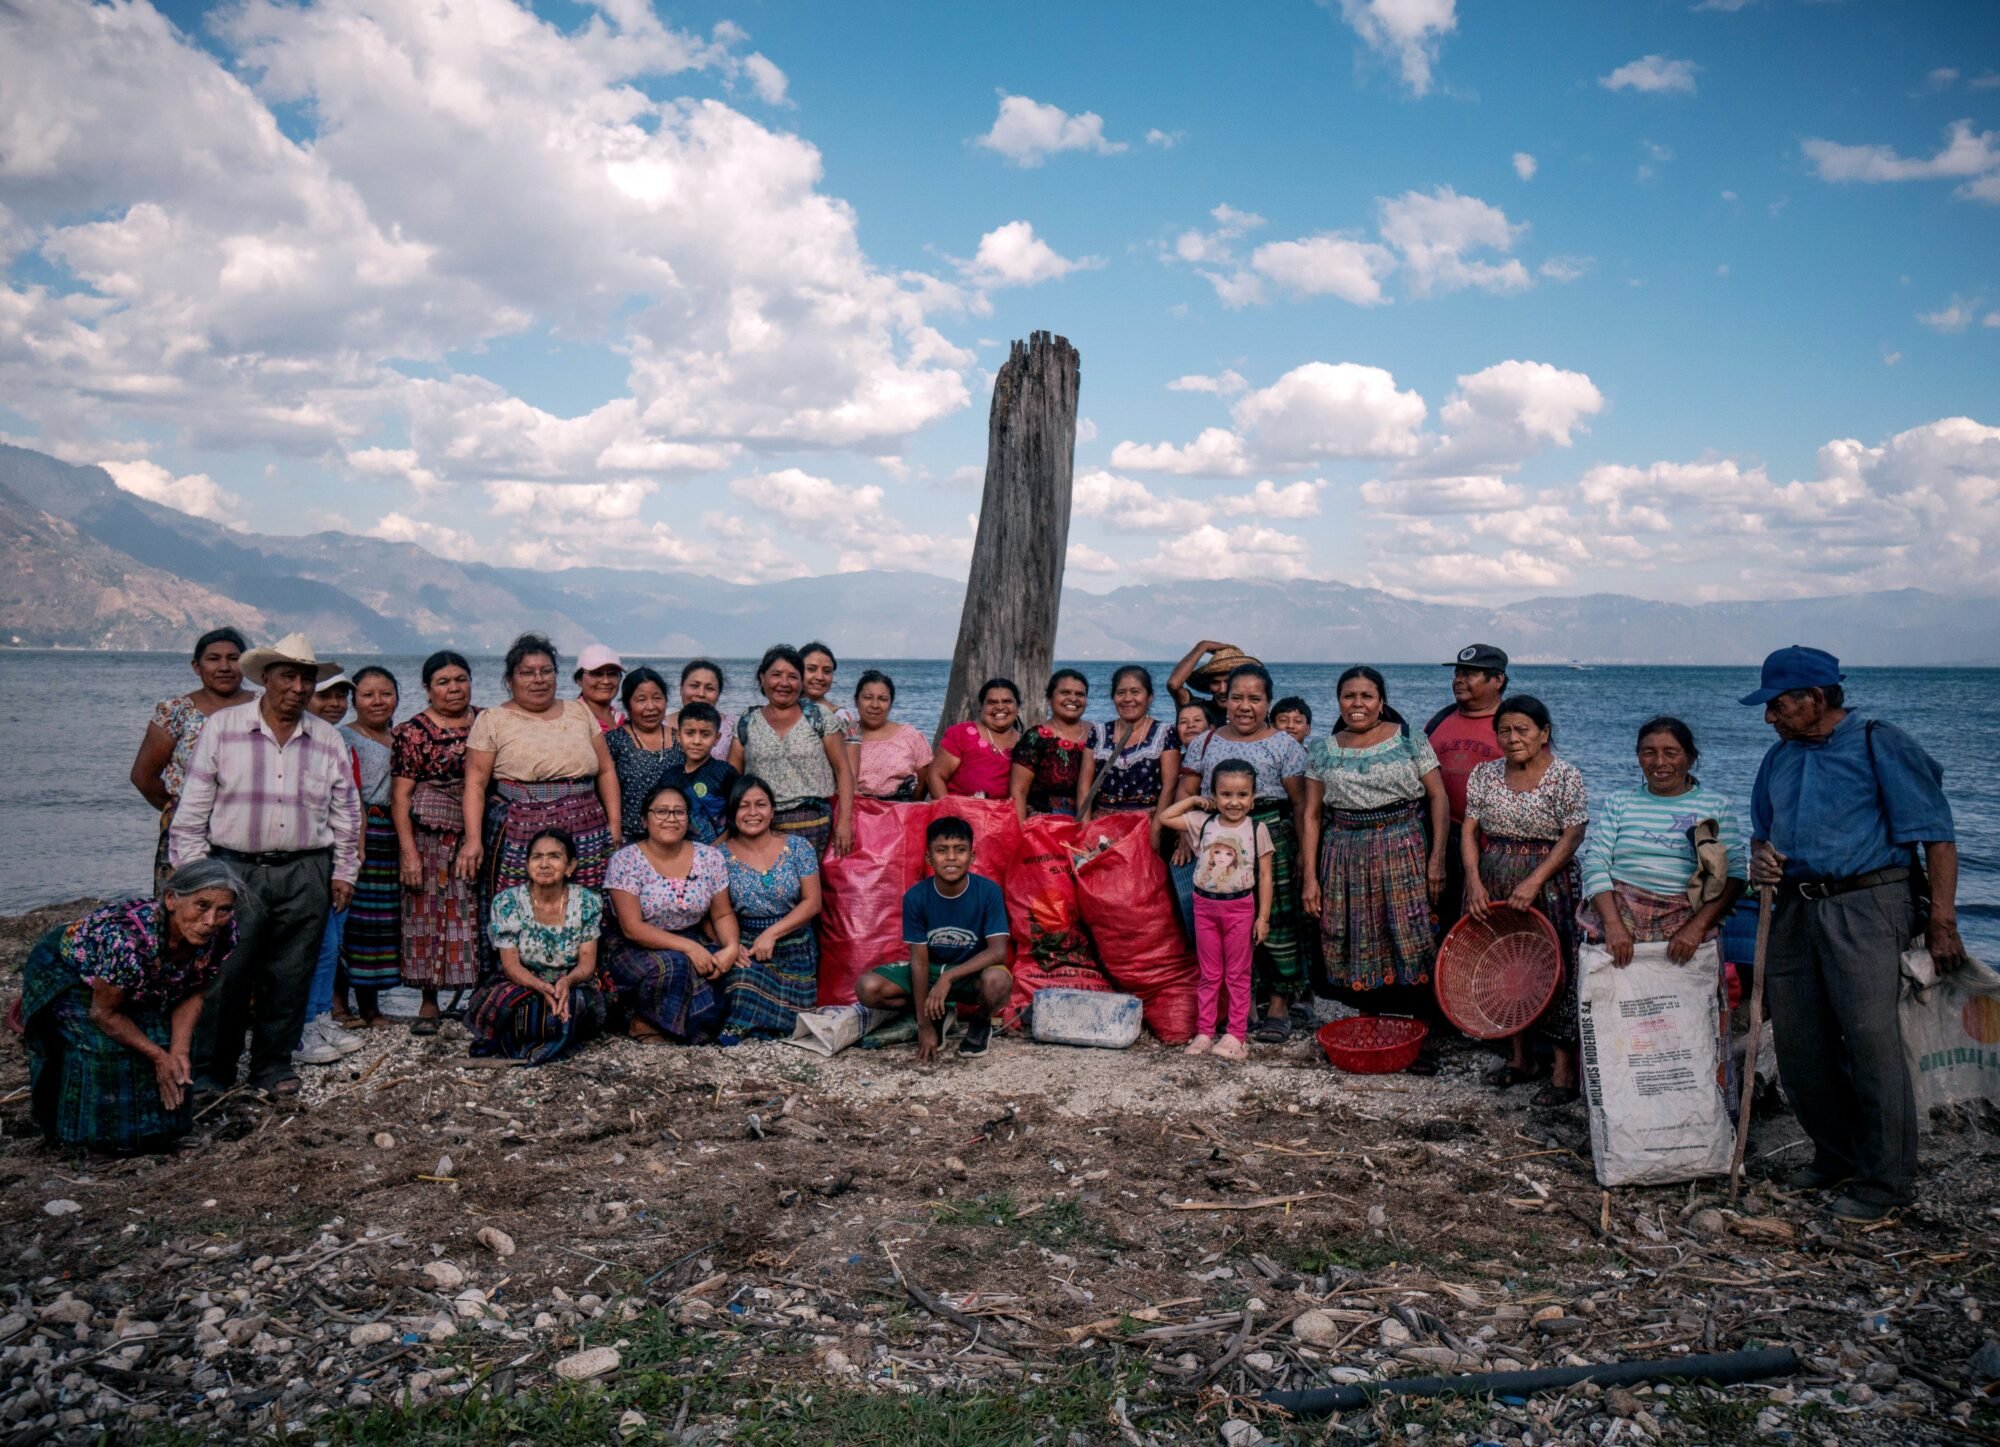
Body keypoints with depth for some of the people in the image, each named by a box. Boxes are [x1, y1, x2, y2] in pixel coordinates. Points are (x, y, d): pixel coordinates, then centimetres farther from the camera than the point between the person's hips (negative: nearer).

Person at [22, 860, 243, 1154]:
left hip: (135, 989, 6)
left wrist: (179, 1051, -21)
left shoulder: (222, 933, -25)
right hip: (63, 973, -6)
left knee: (172, 1042, -8)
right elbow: (104, 1013, -26)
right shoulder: (129, 938, -42)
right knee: (104, 1046, -25)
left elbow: (193, 994, -9)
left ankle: (147, 1127, 16)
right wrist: (159, 1056, -22)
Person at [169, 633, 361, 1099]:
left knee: (289, 974, 6)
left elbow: (345, 812, 14)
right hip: (235, 869, -2)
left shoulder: (329, 740, 8)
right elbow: (193, 806, 1)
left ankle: (273, 1064, 19)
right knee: (224, 973, -2)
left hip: (305, 875, 2)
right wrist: (191, 868, -3)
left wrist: (344, 871, 12)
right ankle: (210, 1068, 12)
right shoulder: (222, 728, 0)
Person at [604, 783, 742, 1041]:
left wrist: (732, 947, -17)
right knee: (673, 964, -35)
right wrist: (688, 947, -25)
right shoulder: (626, 861, -9)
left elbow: (722, 915, 6)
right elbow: (632, 927, -16)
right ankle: (642, 1022, -7)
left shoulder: (710, 858, 2)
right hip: (637, 949, -4)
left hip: (694, 945, 4)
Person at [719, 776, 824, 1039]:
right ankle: (737, 1026, -9)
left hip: (793, 950, 1)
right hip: (744, 946, -1)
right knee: (744, 975, -34)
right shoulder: (721, 855, 1)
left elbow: (812, 902, -3)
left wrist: (772, 933, -14)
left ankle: (738, 1027, 10)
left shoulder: (797, 847, 2)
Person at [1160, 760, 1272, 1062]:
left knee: (1237, 975, 6)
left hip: (1240, 907, -2)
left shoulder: (1257, 830, -6)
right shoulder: (1203, 823, 0)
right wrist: (1194, 799, 1)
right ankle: (1204, 1032, 16)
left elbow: (1265, 876, -5)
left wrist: (1263, 916, -8)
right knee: (1209, 974, 10)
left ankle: (1235, 1035, 10)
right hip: (1205, 905, 3)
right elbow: (1165, 817, 4)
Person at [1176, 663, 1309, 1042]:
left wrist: (1304, 851, -5)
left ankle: (1279, 1006, 7)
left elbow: (1300, 803, 0)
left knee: (1275, 921, -3)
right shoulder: (1206, 743, 12)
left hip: (1271, 840, -3)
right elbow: (1186, 792, 11)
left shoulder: (1283, 745, 3)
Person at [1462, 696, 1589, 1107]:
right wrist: (1474, 881, -9)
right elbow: (1470, 831, 4)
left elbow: (1572, 837, -12)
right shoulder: (1484, 775, 5)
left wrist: (1534, 883, -20)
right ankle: (1520, 1058, 25)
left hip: (1547, 884, -5)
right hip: (1492, 886, 5)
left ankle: (1565, 1071, 6)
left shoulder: (1565, 776, -8)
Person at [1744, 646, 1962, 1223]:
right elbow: (1763, 833, 28)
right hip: (1795, 909, 7)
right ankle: (1837, 1157, 26)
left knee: (1871, 1039, -11)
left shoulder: (1881, 745, -4)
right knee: (1798, 1044, 9)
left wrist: (1942, 920, -15)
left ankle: (1886, 1180, -1)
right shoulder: (1779, 758, 17)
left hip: (1866, 905, -7)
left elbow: (1936, 834, -8)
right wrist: (1760, 858, 3)